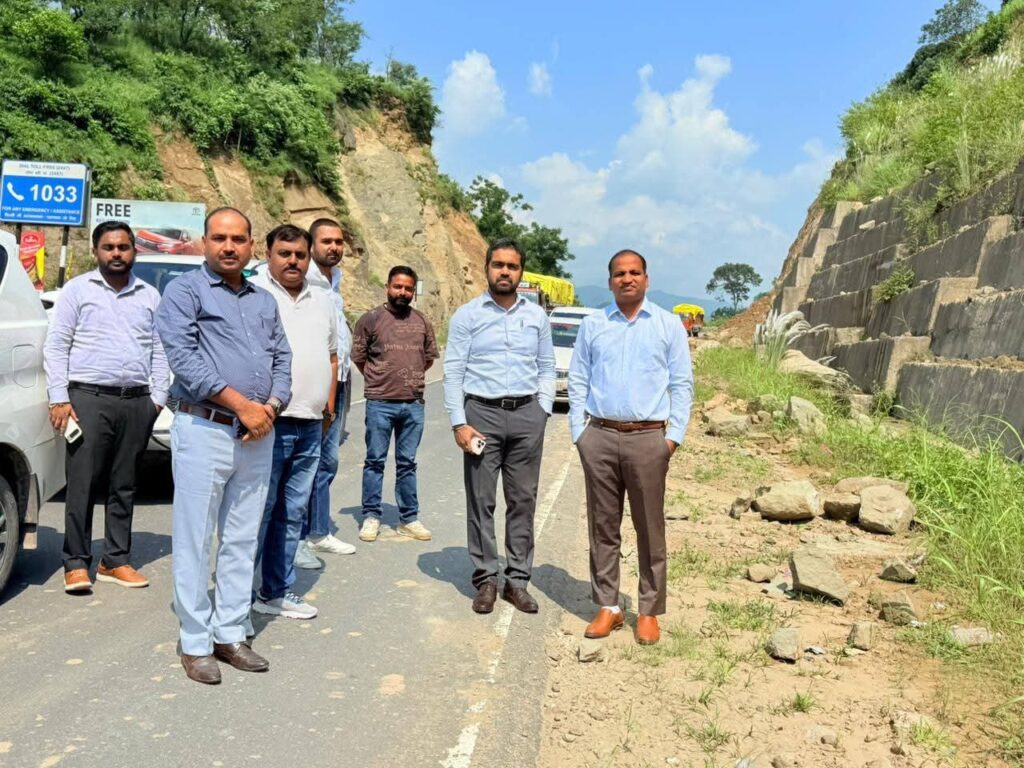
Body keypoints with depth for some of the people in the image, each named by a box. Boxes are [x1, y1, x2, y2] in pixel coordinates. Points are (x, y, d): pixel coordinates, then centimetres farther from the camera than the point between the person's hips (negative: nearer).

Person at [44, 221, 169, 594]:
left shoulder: (150, 296, 14)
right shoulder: (77, 290, 5)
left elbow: (160, 350, 14)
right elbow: (56, 346, 1)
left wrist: (158, 397, 5)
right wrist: (59, 398, -6)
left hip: (137, 402, 3)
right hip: (89, 398, -3)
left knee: (123, 487, 8)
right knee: (82, 485, -3)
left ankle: (116, 560, 16)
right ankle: (76, 563, 6)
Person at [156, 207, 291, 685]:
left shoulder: (264, 301, 17)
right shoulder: (185, 290, -1)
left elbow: (282, 359, 13)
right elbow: (183, 356, -12)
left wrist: (270, 408, -6)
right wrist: (241, 404, -15)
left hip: (258, 435, 6)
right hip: (204, 429, -5)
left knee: (242, 541, 10)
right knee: (195, 541, 1)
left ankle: (230, 634, 20)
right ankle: (195, 642, 12)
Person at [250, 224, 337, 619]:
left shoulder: (321, 301, 17)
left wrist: (329, 403, 16)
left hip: (311, 426, 7)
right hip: (268, 422, -7)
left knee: (293, 513, 12)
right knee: (257, 511, -4)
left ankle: (277, 592, 23)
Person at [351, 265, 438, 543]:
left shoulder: (422, 322, 8)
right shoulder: (371, 319, -2)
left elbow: (430, 356, 19)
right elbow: (358, 357, 4)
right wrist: (378, 380, 9)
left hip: (414, 404, 3)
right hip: (380, 403, -3)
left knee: (407, 463, 10)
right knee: (375, 461, 5)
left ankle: (409, 518, 17)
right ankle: (371, 516, 15)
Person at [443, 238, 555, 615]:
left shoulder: (537, 315, 11)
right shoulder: (467, 315, 3)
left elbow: (547, 367, 13)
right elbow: (453, 372, 0)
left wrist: (542, 410, 1)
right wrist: (459, 423, -8)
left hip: (527, 415, 2)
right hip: (482, 413, -2)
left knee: (523, 499, 5)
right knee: (481, 500, 1)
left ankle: (517, 580, 14)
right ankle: (485, 579, 12)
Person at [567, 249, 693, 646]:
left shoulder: (669, 326, 6)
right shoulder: (592, 325, 10)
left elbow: (682, 384, 5)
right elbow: (577, 380, 10)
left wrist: (674, 435, -3)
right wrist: (578, 431, 2)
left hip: (648, 438, -1)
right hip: (599, 437, 2)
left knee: (650, 528, 4)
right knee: (603, 525, 7)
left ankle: (649, 611, 15)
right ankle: (607, 606, 18)